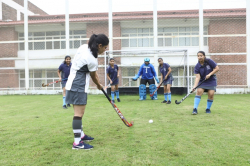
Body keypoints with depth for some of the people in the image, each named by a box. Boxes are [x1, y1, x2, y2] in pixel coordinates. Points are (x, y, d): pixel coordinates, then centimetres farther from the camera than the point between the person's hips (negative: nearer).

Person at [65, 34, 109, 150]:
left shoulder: (84, 47, 3)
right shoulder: (92, 60, -20)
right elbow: (94, 76, -4)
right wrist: (99, 86, 15)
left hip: (73, 82, 10)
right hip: (79, 86, -10)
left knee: (79, 113, 18)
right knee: (79, 114, -7)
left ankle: (81, 135, 31)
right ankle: (77, 143, -2)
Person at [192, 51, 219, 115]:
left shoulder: (209, 61, -11)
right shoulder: (197, 67, -10)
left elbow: (217, 68, -8)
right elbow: (197, 77, -17)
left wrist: (210, 74, -20)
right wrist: (195, 86, -31)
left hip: (211, 81, 0)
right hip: (202, 81, 1)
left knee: (211, 94, -12)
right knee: (199, 91, -19)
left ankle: (208, 109, 11)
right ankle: (195, 109, -19)